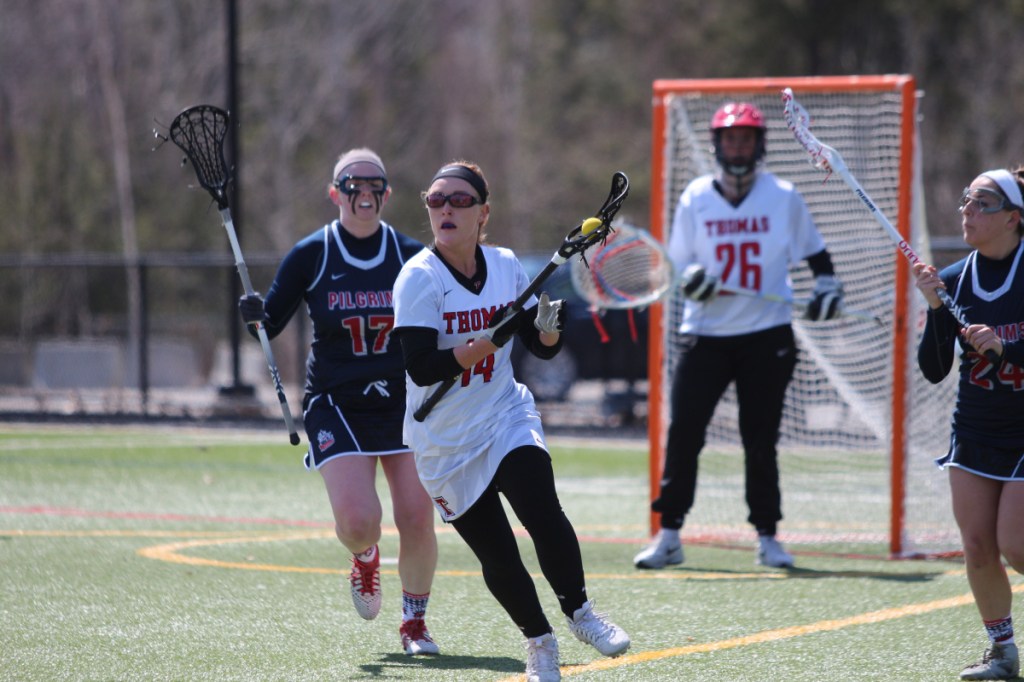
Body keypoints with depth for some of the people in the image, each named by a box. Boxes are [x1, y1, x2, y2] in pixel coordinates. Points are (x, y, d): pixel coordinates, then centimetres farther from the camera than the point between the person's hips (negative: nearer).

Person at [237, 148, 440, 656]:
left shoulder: (411, 255, -2)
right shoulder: (311, 255, -4)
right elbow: (272, 321, 0)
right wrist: (255, 316, -20)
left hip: (404, 402, 1)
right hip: (337, 405, -1)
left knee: (417, 520, -8)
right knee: (357, 520, -17)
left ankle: (414, 622, 17)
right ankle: (365, 557, 23)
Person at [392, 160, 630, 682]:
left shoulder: (505, 266, -1)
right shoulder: (420, 277, -15)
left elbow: (543, 348, 5)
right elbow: (422, 368, -23)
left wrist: (548, 328, -18)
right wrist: (488, 341, -33)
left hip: (507, 418, 2)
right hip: (445, 441, -2)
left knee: (543, 513, -22)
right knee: (497, 559, -1)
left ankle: (579, 612, 0)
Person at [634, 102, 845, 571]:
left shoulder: (783, 197, 4)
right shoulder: (695, 198, 4)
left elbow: (813, 251, 15)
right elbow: (678, 263, 6)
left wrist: (827, 286, 0)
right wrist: (693, 278, -16)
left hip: (767, 335, -1)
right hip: (705, 333, 1)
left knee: (761, 439, 0)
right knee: (683, 431, -7)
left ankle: (767, 537, 11)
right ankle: (668, 536, 0)